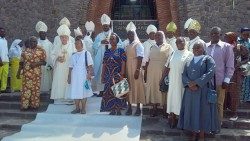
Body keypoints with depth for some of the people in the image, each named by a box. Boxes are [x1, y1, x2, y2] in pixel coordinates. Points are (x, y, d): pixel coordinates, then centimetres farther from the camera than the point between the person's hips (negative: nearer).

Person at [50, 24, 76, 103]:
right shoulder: (57, 47, 16)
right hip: (59, 70, 3)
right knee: (59, 83, 1)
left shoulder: (72, 46, 3)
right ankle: (59, 99, 7)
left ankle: (68, 98, 0)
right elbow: (52, 56, 10)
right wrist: (57, 58, -10)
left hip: (69, 69, -3)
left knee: (68, 83, -6)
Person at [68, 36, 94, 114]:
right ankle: (77, 108, 15)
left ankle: (83, 108, 8)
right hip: (75, 76, 4)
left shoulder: (86, 53, 0)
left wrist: (89, 74, -13)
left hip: (83, 76, -4)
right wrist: (69, 77, 11)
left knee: (83, 92, -1)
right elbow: (71, 67, 15)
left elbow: (90, 65, -4)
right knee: (75, 92, 4)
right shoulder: (73, 55, 13)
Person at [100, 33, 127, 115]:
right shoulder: (107, 52, 13)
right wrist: (102, 76, 7)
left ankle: (118, 109, 5)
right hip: (108, 76, 5)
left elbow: (123, 63, -7)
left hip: (117, 75, -4)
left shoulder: (121, 51, 0)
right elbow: (104, 65, 12)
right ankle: (112, 109, 14)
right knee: (109, 91, 5)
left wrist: (122, 74, -16)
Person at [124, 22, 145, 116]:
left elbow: (140, 59, -12)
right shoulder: (126, 46, 14)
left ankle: (138, 108, 7)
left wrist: (137, 70, -19)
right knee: (128, 87, 7)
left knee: (137, 87, -1)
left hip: (135, 69, -6)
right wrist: (124, 71, 9)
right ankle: (129, 107, 15)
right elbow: (124, 58, 14)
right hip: (127, 70, 6)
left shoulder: (138, 45, -4)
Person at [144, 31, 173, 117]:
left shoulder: (168, 47, 3)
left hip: (162, 72, -4)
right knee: (153, 88, 3)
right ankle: (154, 109, 12)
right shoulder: (152, 48, 15)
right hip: (152, 73, 4)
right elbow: (148, 60, 14)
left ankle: (165, 109, 10)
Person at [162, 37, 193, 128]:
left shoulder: (189, 54, -1)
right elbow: (167, 67, 13)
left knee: (181, 98, 2)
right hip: (173, 81, 4)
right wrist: (162, 78, 11)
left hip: (183, 81, -4)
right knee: (172, 97, 6)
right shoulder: (173, 54, 13)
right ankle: (172, 116, 16)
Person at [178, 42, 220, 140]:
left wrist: (196, 83, -18)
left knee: (202, 112, -1)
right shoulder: (189, 61, 16)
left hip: (203, 91, -4)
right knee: (191, 111, 5)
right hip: (190, 91, 4)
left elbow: (210, 73, -11)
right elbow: (184, 74, 7)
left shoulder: (208, 59, 2)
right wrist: (189, 84, -13)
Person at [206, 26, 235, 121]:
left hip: (219, 81, -2)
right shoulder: (205, 46, 7)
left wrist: (226, 80, -5)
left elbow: (230, 66, 1)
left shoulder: (226, 47, 2)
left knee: (219, 104, 6)